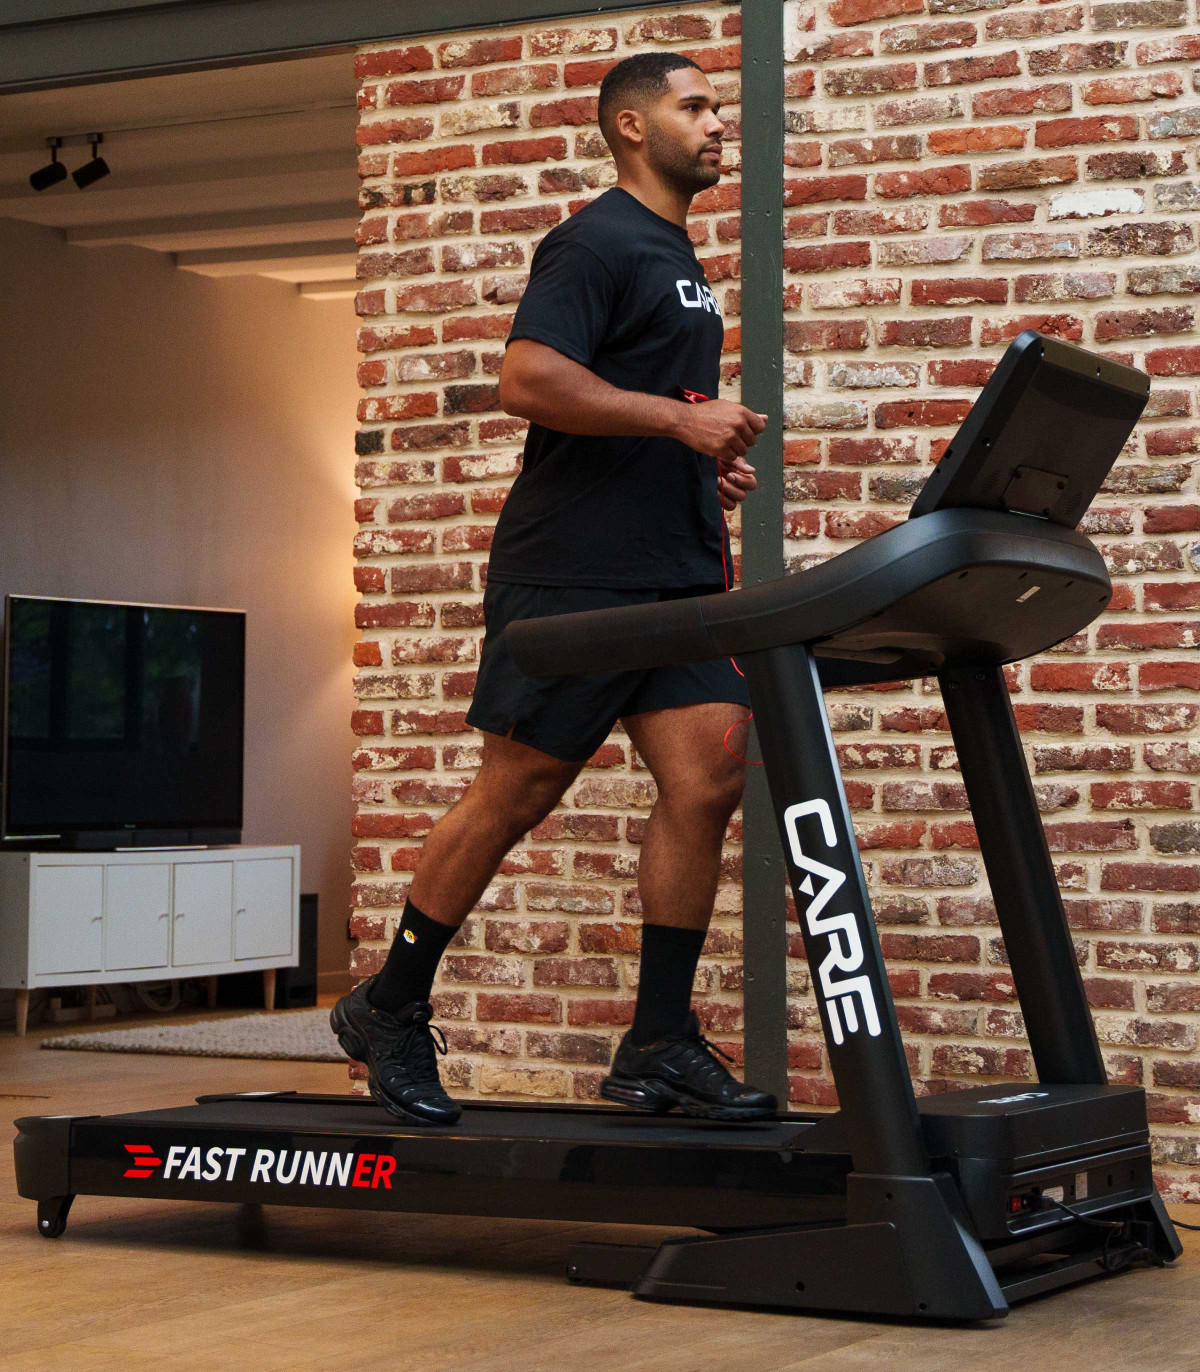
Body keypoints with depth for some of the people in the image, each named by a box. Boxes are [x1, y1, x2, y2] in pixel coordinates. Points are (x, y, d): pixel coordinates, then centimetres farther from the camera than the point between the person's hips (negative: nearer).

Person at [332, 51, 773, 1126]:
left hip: (676, 573, 9)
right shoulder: (594, 244, -7)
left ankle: (660, 1044, 2)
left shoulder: (679, 262, 23)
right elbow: (528, 379, -20)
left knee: (709, 780, -4)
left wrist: (710, 462, 14)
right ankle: (388, 1009, 12)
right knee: (517, 793, -4)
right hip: (573, 573, -9)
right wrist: (681, 418, -20)